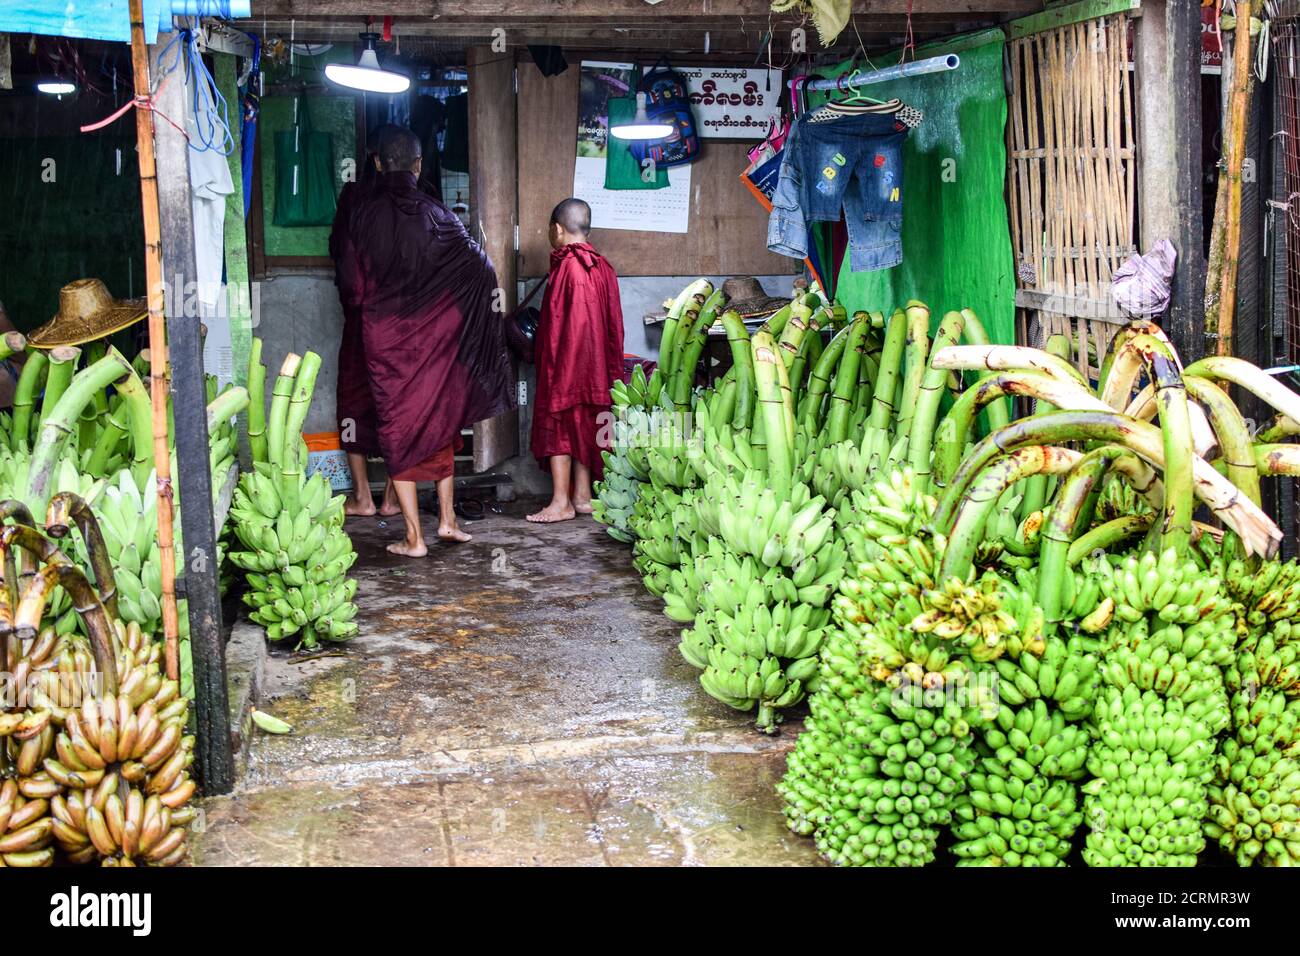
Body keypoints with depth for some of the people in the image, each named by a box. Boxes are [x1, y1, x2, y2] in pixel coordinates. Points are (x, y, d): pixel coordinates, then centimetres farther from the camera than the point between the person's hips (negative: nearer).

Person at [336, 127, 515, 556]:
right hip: (432, 337, 1)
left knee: (398, 428, 5)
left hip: (384, 337, -1)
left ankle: (414, 537, 4)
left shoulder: (362, 213, -5)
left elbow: (350, 287, -2)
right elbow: (479, 265, 1)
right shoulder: (434, 213, -5)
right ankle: (447, 519, 19)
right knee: (440, 421, 17)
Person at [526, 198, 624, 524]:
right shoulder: (603, 267, 7)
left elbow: (554, 323, -15)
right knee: (585, 426, 13)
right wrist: (612, 370, 13)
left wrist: (542, 354, -7)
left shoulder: (565, 266, -14)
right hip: (596, 363, 7)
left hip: (564, 361, -7)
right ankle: (583, 496, 18)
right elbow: (614, 323, 9)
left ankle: (561, 503, 0)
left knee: (557, 425, -1)